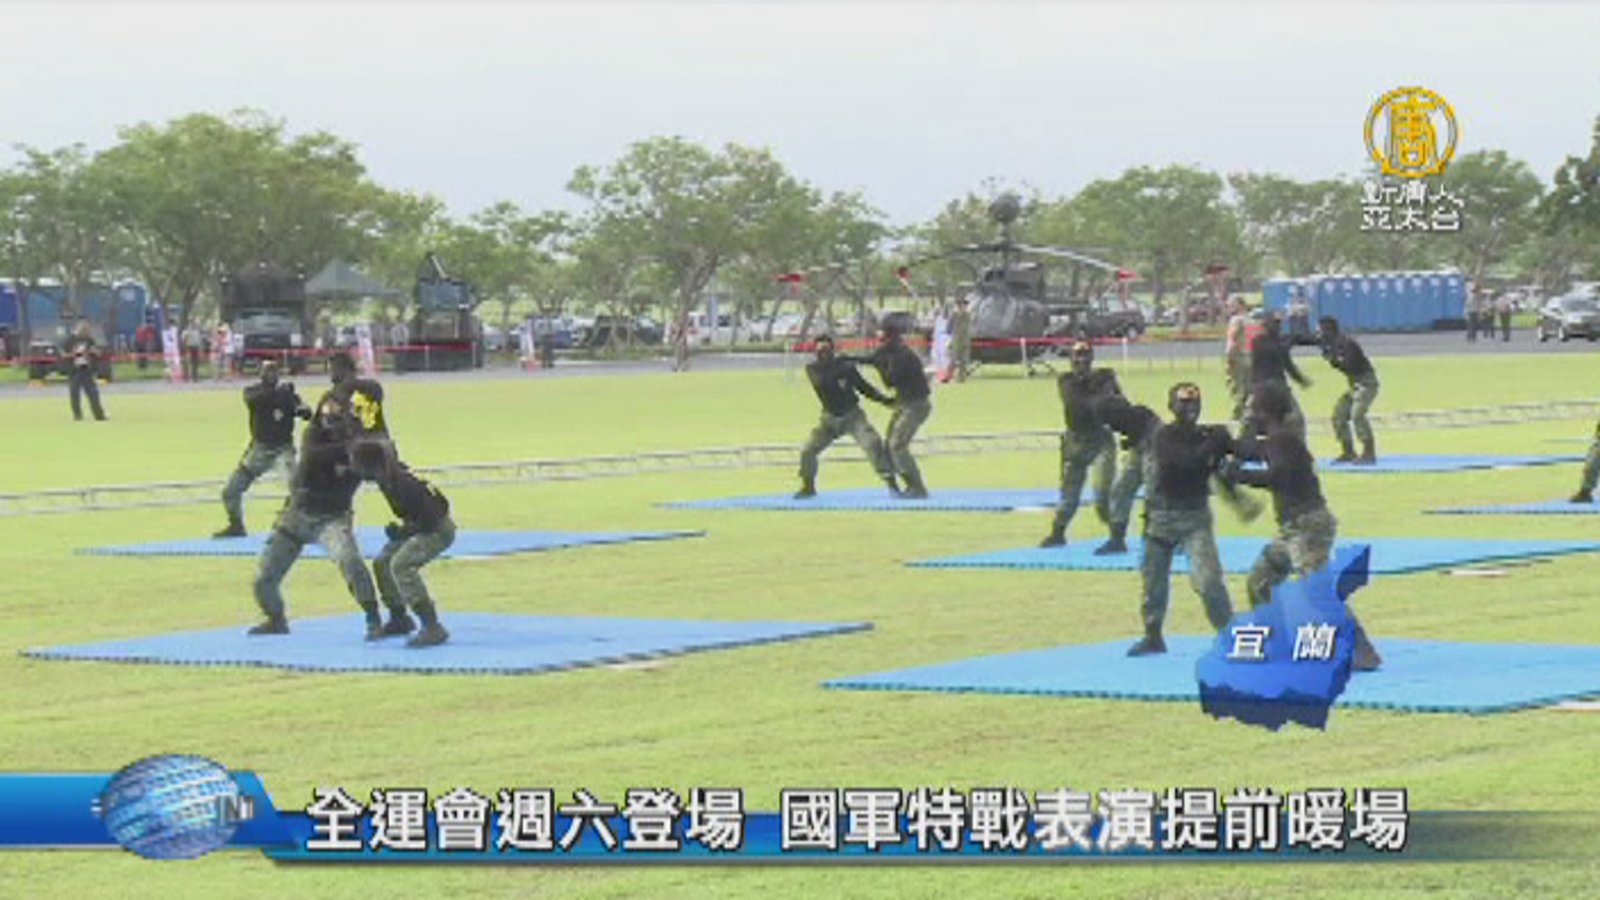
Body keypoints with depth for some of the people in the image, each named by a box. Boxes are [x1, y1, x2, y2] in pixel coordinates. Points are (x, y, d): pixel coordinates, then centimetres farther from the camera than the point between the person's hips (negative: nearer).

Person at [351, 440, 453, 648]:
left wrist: (401, 531, -20)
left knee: (401, 564, -28)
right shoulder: (388, 470, -9)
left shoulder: (403, 483, -33)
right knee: (382, 563, 15)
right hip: (418, 526, 10)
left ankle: (433, 628, -31)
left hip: (438, 529, -10)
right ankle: (400, 619, 32)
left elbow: (431, 519, -30)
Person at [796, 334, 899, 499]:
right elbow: (822, 382, -31)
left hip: (853, 415, -2)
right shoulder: (812, 368, -10)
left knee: (873, 443, -22)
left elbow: (864, 387, -2)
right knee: (808, 450, -5)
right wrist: (840, 370, -41)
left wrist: (885, 400, -13)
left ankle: (891, 483, -18)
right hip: (830, 419, 2)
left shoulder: (846, 365, -11)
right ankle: (808, 487, 19)